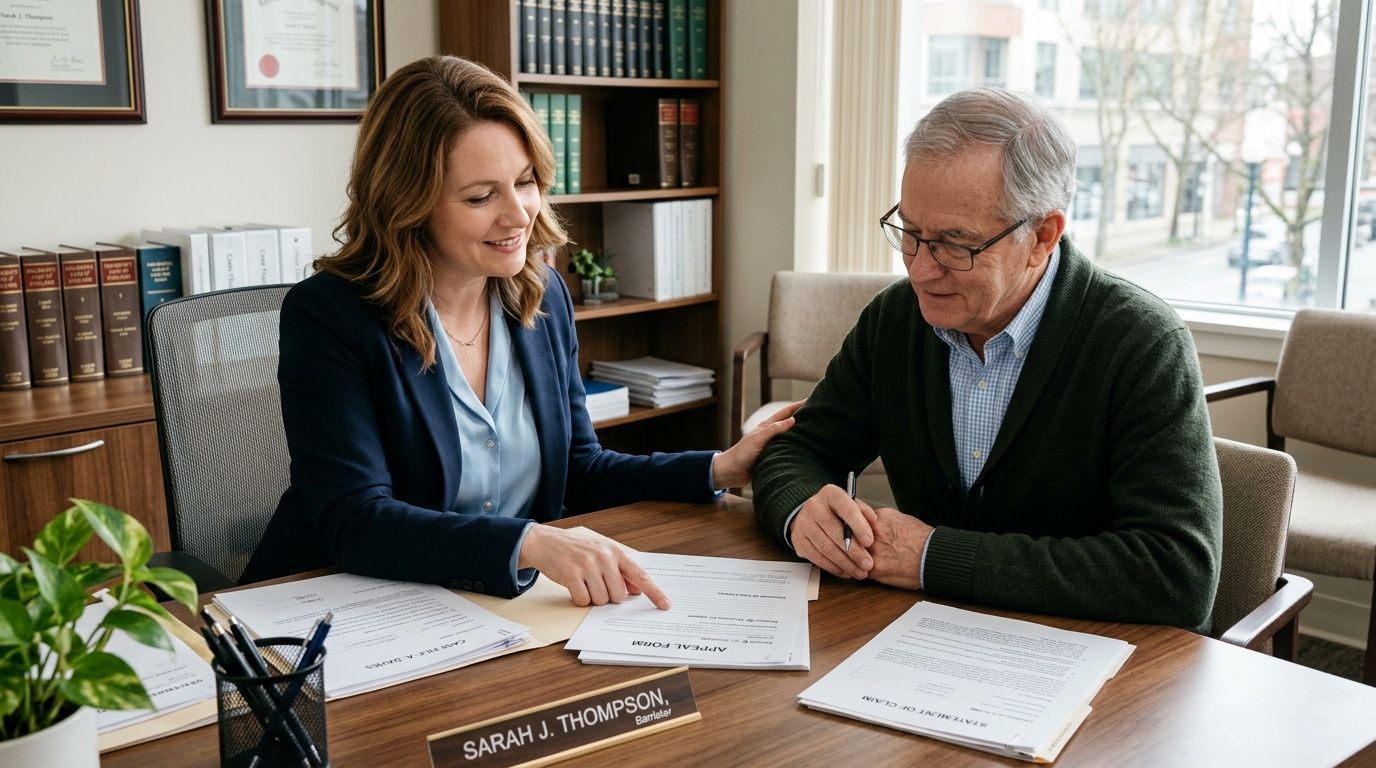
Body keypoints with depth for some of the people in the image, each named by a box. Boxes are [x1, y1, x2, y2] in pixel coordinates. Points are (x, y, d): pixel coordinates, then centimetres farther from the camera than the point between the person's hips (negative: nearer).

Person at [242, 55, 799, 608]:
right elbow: (353, 522, -22)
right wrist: (531, 544, -35)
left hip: (511, 606, 4)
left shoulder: (543, 295, 3)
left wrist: (722, 469, -1)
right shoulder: (328, 315, -14)